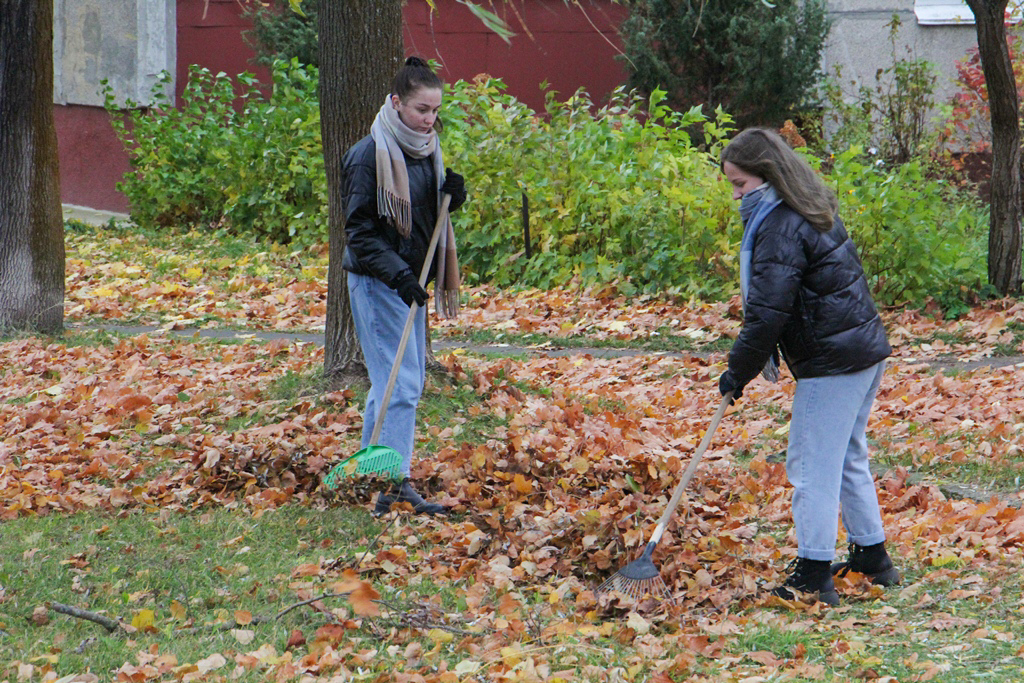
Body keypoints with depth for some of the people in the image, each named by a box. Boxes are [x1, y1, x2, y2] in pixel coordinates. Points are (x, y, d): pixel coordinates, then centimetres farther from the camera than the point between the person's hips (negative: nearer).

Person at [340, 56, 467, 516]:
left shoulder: (425, 150, 9)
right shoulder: (370, 156, -15)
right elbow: (359, 229, -16)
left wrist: (452, 196, -3)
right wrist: (396, 272, -25)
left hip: (411, 279, 9)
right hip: (377, 283, -9)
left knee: (405, 382, 13)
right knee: (400, 385, -14)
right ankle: (395, 484, -14)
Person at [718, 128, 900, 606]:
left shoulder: (781, 228, -18)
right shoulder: (815, 213, 14)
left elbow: (768, 312, -21)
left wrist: (739, 372, -10)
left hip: (831, 364, -10)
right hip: (866, 351, 10)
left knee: (812, 466, -5)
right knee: (847, 458, 21)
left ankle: (813, 577, -3)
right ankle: (872, 557, 30)